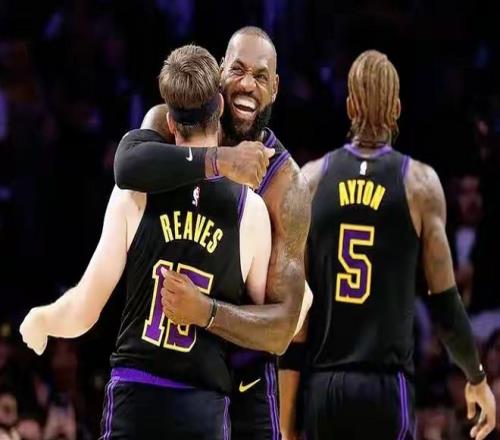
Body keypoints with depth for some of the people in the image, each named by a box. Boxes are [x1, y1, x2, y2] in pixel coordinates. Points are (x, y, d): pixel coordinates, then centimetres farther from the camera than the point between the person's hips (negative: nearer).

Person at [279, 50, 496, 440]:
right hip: (387, 385, -3)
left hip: (321, 385, 3)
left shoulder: (311, 179, 5)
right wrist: (477, 379, 16)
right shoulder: (419, 183, -2)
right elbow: (445, 304, -1)